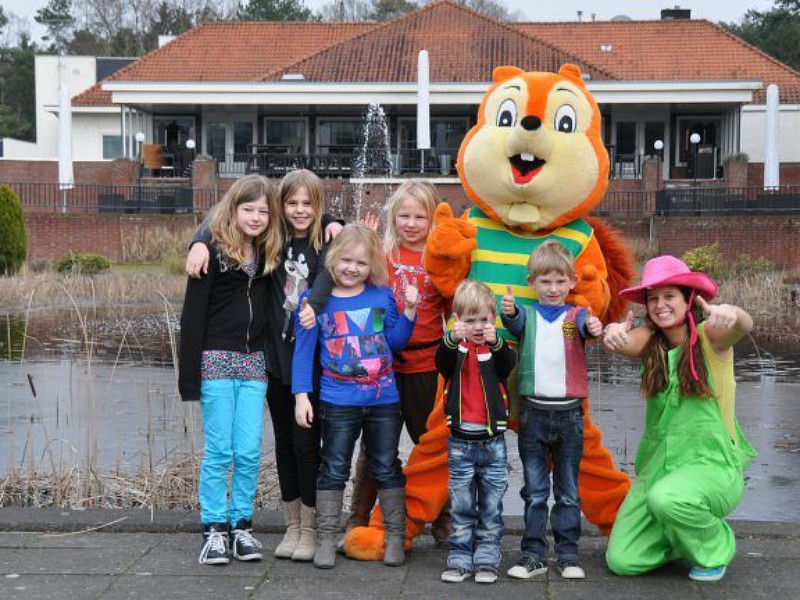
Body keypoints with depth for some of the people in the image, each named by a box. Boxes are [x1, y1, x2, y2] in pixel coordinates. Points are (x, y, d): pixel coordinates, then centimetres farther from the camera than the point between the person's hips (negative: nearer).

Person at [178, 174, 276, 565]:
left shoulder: (267, 253, 10)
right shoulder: (212, 251, -5)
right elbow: (193, 313, -7)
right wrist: (189, 374, -12)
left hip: (254, 362, 4)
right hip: (216, 360, -4)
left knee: (249, 452, 3)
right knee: (219, 451, -1)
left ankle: (242, 526, 14)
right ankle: (214, 529, 9)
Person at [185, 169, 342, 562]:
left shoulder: (327, 241, -2)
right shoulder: (272, 240, 7)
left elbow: (328, 275, -20)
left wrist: (313, 304, -40)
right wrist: (200, 242, -8)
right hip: (276, 356, 3)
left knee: (306, 441, -2)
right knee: (284, 442, 10)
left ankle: (309, 529, 10)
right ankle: (292, 526, 21)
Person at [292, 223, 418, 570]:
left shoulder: (382, 296, 4)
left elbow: (395, 341, 4)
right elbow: (304, 349, -2)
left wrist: (409, 310, -9)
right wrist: (301, 394, -6)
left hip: (384, 400, 2)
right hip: (337, 402, -2)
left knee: (387, 469, 10)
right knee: (333, 471, 5)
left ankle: (395, 537, 20)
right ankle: (326, 539, 12)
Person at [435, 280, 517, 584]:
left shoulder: (498, 347, 1)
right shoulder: (454, 348, 1)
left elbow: (509, 364, -20)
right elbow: (442, 364, -20)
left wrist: (495, 342, -39)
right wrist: (452, 339, -40)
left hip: (493, 440, 0)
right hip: (461, 441, 0)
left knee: (491, 507, 6)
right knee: (461, 507, 6)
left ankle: (486, 559, 14)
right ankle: (460, 559, 13)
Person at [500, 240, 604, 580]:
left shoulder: (576, 315, 4)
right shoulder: (527, 314, 4)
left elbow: (588, 325, -18)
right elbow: (516, 324, -18)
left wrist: (594, 327, -43)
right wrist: (509, 312, -42)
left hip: (569, 413, 0)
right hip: (533, 412, 0)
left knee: (568, 491, 9)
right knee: (534, 491, 6)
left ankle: (567, 554, 17)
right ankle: (533, 555, 11)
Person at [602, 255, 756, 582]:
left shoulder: (709, 336, -7)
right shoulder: (650, 340, 1)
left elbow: (744, 325, -29)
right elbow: (624, 341, -21)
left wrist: (729, 314, -54)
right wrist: (614, 333, -46)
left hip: (712, 464, -4)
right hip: (656, 466, 4)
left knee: (667, 499, -36)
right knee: (622, 561, -7)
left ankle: (715, 547, -3)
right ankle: (681, 536, 25)